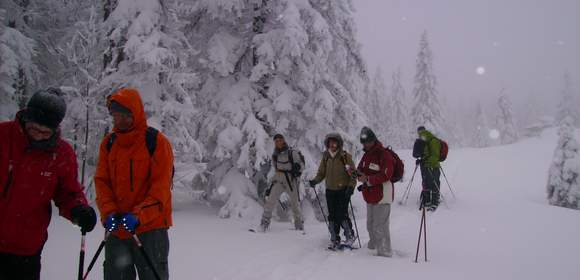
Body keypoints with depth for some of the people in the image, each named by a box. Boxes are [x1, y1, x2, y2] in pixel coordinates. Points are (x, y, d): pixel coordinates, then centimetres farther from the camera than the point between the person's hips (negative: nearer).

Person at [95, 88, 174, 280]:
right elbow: (101, 181, 4)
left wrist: (139, 215, -24)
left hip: (150, 226, -5)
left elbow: (161, 186, -13)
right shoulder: (109, 143, 7)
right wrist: (109, 212, -12)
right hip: (116, 228, 5)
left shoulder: (156, 141, -9)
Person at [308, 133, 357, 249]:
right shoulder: (326, 157, 7)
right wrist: (315, 181, -4)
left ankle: (350, 236, 11)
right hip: (330, 191, 4)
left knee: (342, 215, -10)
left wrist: (351, 186, -19)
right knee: (332, 216, 7)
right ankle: (335, 240, 18)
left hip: (343, 190, -4)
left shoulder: (345, 156, -6)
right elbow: (321, 173, 14)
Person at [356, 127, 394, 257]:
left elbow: (386, 175, -23)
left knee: (380, 226, -7)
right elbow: (361, 168, 19)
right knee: (370, 224, 21)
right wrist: (358, 173, -5)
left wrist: (368, 179, -23)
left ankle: (385, 252, 2)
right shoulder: (367, 154, 13)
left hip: (382, 195, -9)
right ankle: (373, 247, 37)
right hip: (370, 195, 10)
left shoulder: (384, 154, -16)